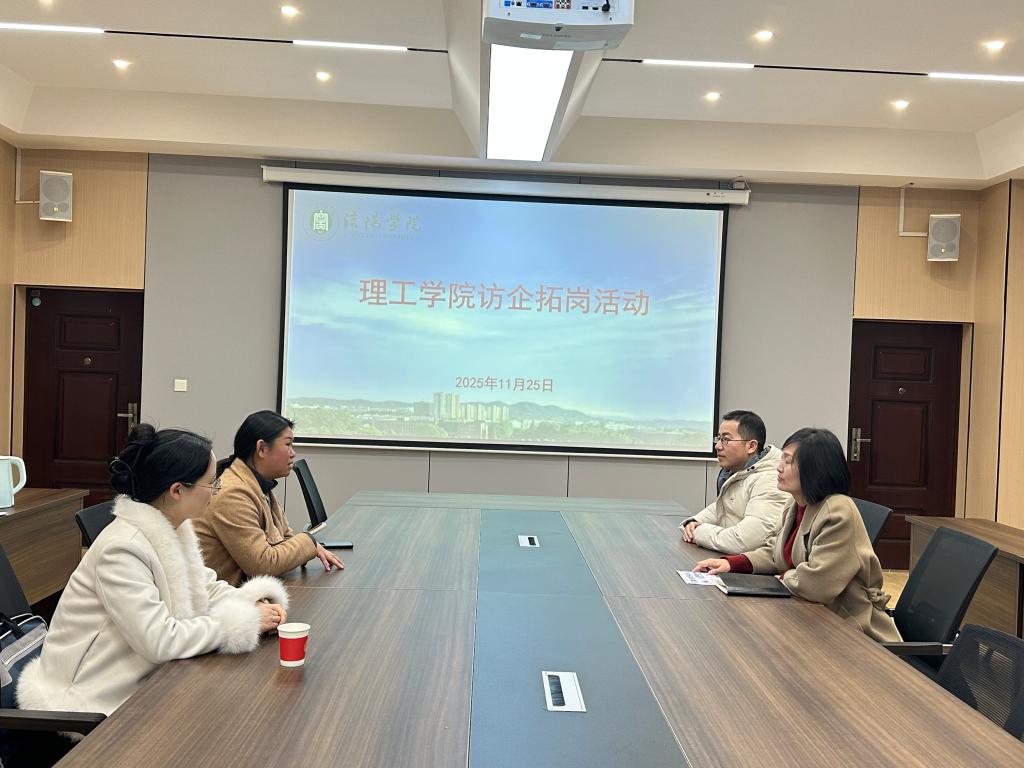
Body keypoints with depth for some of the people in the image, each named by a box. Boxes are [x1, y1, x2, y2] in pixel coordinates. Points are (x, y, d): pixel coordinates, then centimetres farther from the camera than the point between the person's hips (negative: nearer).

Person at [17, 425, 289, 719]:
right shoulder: (122, 548, -27)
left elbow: (206, 587, 9)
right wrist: (246, 620, -21)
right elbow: (160, 641, -29)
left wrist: (256, 603, -10)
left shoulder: (172, 528, 0)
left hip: (138, 681, 7)